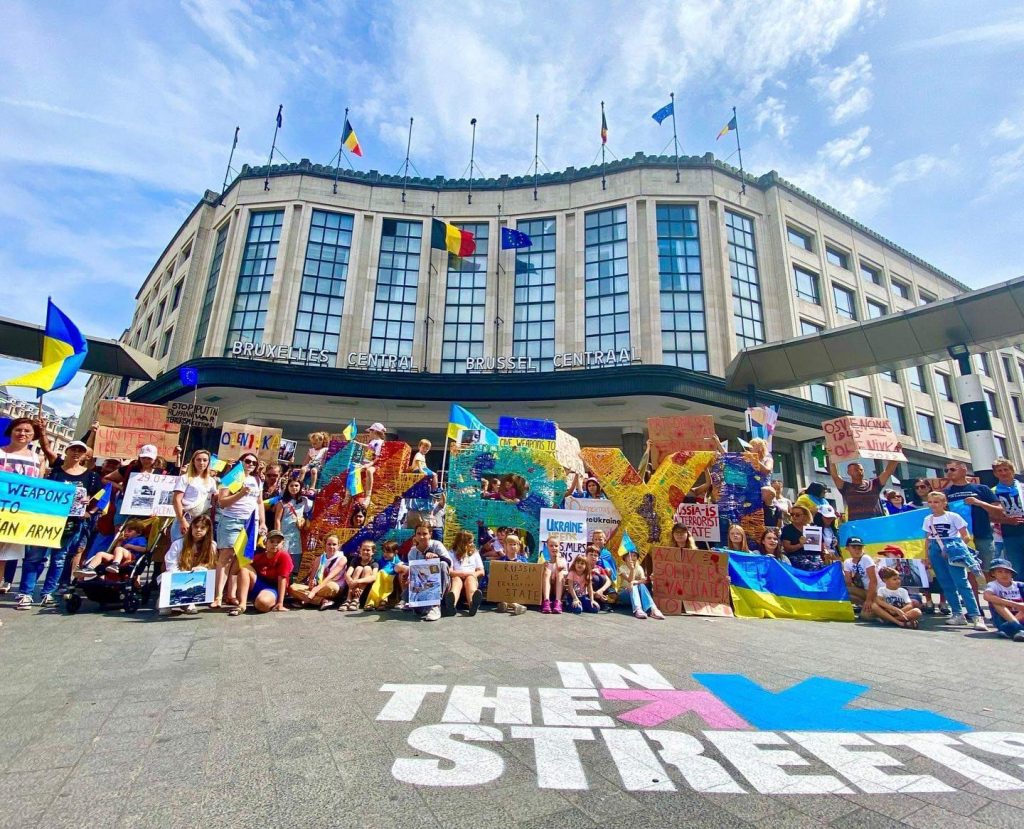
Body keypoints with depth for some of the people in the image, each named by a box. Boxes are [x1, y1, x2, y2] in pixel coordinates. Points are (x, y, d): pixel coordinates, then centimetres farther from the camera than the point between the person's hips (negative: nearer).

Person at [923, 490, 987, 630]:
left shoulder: (953, 516, -4)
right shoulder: (928, 519, 10)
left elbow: (965, 536, -3)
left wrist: (957, 549, -12)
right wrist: (928, 556, 12)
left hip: (952, 550, -5)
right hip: (936, 552, 5)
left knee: (961, 583, -13)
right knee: (946, 584, 7)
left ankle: (976, 616, -10)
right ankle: (958, 614, 15)